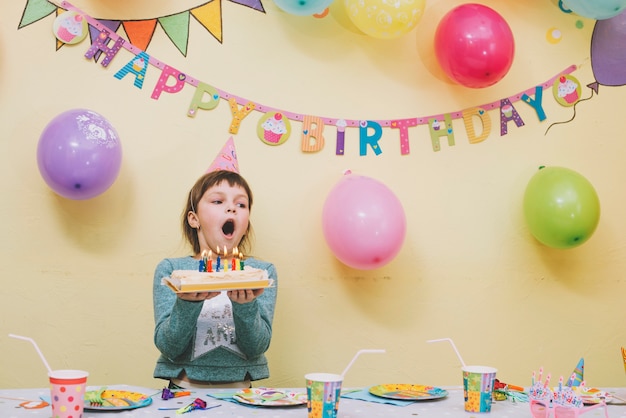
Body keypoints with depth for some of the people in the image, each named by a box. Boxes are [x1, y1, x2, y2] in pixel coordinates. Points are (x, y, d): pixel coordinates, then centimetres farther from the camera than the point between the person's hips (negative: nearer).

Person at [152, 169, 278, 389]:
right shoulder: (170, 269, 3)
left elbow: (257, 347, -3)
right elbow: (168, 347, -4)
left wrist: (245, 305, -20)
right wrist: (188, 303, -20)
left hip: (239, 393, 1)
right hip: (183, 390, -1)